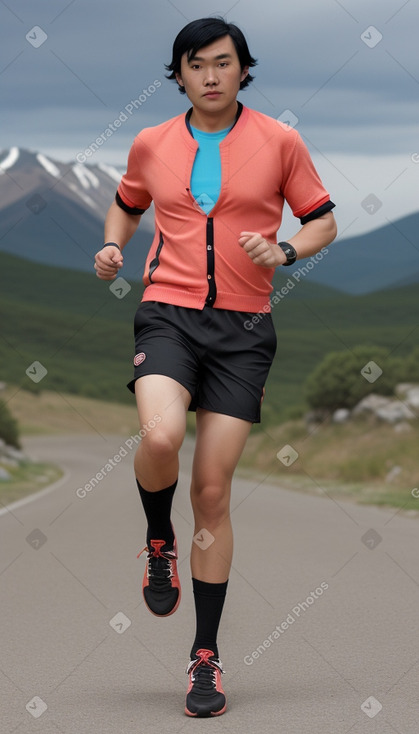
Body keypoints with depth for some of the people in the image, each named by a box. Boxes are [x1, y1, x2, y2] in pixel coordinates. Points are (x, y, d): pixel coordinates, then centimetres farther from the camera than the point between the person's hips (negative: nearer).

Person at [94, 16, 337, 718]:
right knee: (160, 437, -30)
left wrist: (285, 251, -10)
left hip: (244, 329, 0)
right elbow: (126, 204, 27)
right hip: (168, 312, 1)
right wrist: (112, 247, 7)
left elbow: (323, 219, 10)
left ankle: (206, 655, 11)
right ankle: (158, 540, 5)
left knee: (212, 491, -1)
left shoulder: (279, 141, 3)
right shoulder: (151, 144, 9)